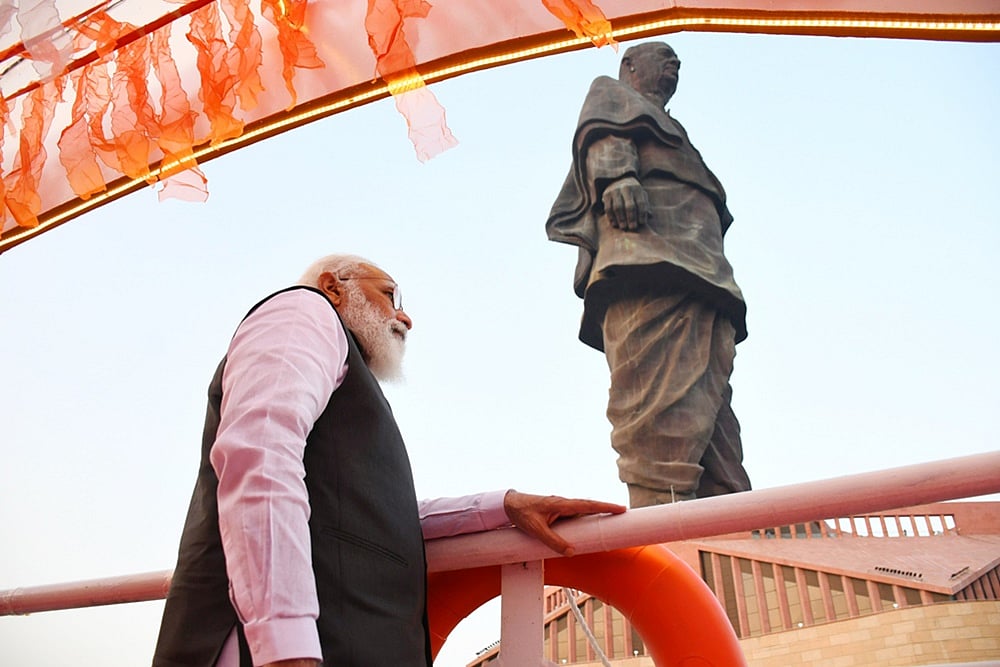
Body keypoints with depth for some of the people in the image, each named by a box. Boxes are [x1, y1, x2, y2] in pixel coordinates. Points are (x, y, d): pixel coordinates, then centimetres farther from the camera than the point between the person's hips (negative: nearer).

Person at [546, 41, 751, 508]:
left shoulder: (666, 128, 47)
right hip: (646, 248, -8)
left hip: (702, 276, 8)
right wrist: (617, 173, -19)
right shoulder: (610, 92, 29)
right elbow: (602, 133, 3)